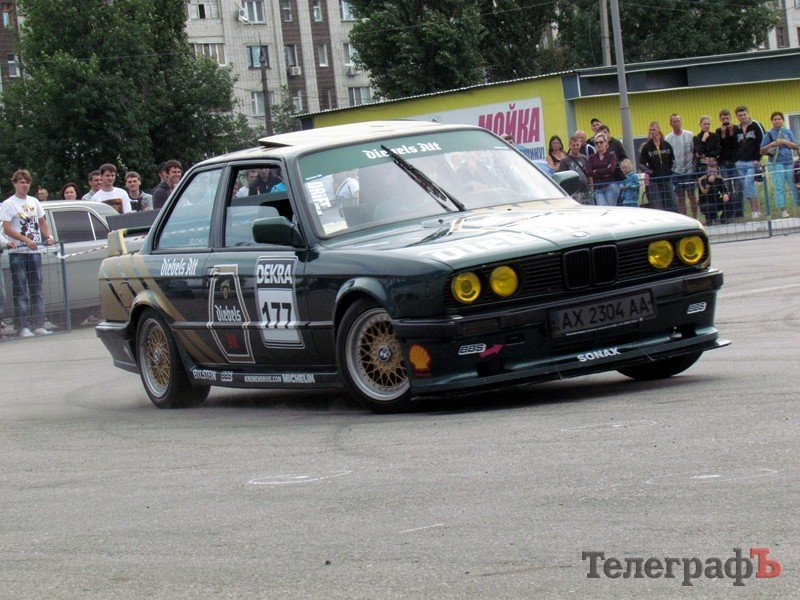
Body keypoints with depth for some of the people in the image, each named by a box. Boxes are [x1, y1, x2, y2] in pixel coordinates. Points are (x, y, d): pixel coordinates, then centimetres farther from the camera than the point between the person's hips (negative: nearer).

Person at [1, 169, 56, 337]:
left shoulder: (34, 202, 13)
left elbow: (42, 222, 20)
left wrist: (48, 237, 1)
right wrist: (26, 240, -22)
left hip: (35, 251, 5)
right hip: (18, 254, -5)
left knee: (37, 291, 7)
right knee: (21, 292, -5)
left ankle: (39, 326, 11)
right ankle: (23, 328, -5)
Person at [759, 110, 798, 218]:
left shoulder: (787, 131, 11)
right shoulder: (769, 134, 5)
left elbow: (795, 146, 6)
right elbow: (762, 151, 4)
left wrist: (784, 142, -10)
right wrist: (771, 144, -12)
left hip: (789, 162, 2)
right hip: (776, 163, -2)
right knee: (779, 187, -6)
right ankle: (783, 210, -4)